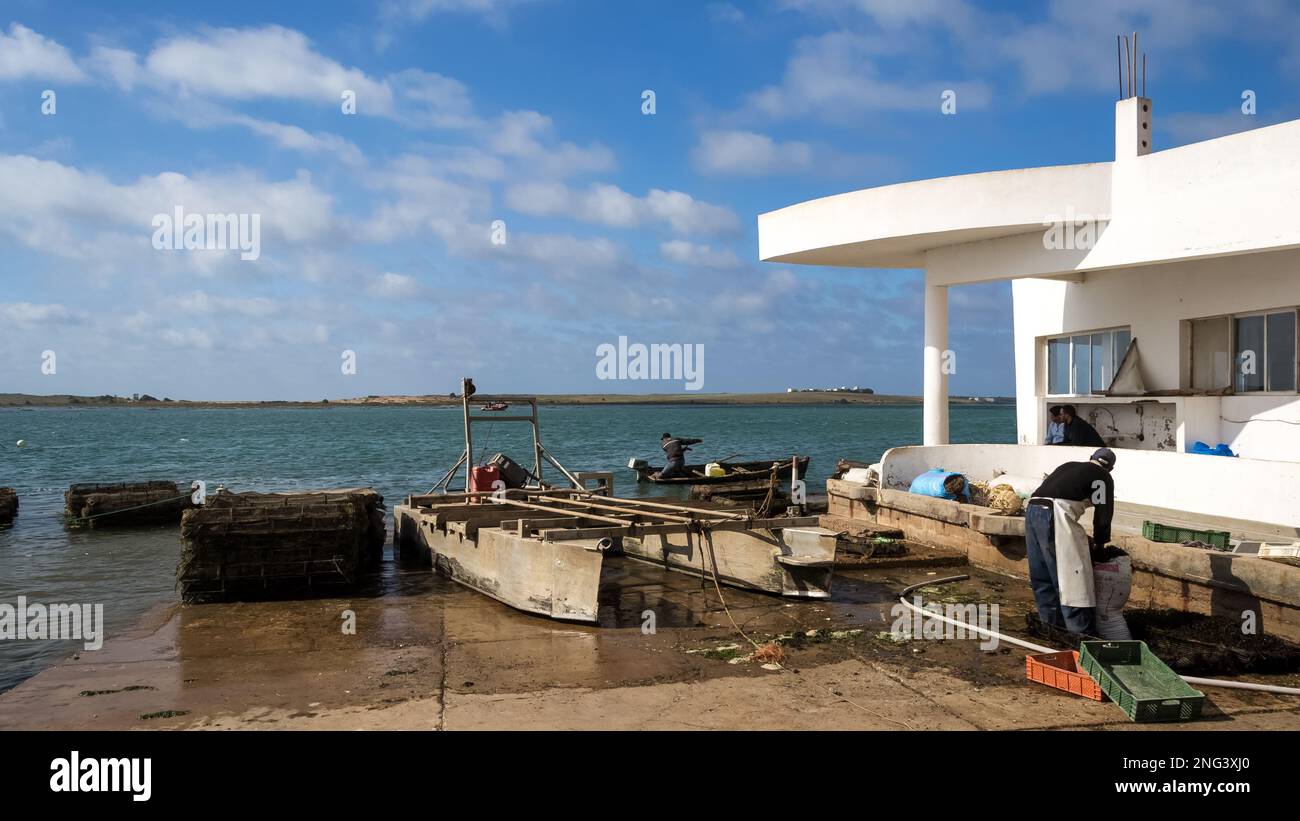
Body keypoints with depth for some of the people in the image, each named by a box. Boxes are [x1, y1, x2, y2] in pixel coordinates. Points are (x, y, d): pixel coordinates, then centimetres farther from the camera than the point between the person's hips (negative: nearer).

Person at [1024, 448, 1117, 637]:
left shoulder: (1068, 466, 31)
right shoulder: (1103, 477, 12)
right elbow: (1103, 513, 7)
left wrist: (1079, 536, 33)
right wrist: (1100, 542, 22)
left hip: (1032, 510, 8)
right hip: (1054, 515, -7)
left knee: (1042, 577, 15)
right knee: (1072, 579, -4)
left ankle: (1051, 625, 25)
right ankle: (1083, 633, -3)